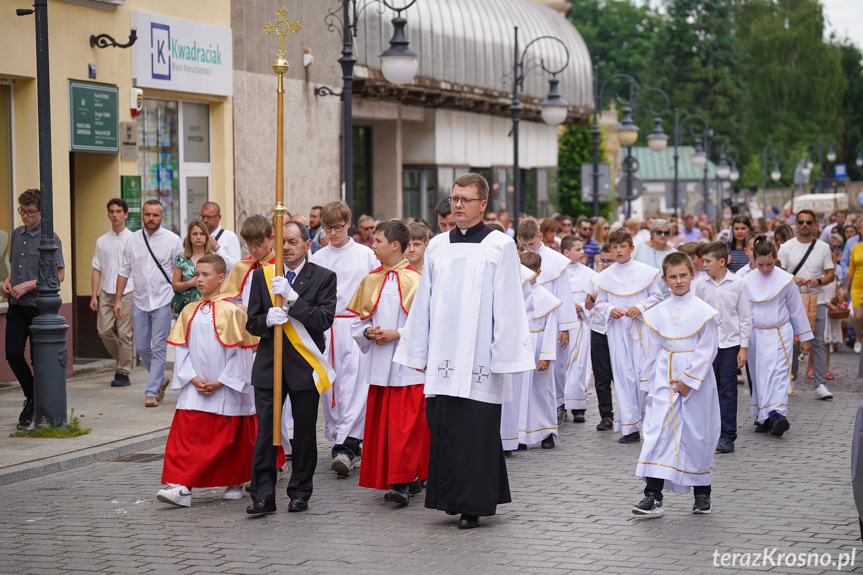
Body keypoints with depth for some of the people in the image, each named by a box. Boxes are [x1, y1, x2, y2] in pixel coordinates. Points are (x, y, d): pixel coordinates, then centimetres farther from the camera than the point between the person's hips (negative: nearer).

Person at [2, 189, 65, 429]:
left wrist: (28, 285, -18)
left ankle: (39, 408, 13)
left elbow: (59, 274, -12)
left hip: (39, 307, -6)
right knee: (13, 355, 1)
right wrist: (8, 282, 3)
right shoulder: (17, 234, 12)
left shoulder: (49, 238, -8)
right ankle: (31, 398, 22)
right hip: (16, 306, 6)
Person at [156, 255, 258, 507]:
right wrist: (193, 378, -5)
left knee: (227, 439, 3)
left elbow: (239, 352, -7)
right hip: (195, 389, 4)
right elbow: (181, 348, 8)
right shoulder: (189, 312, 7)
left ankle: (235, 483, 21)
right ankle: (182, 488, -10)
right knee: (186, 436, -6)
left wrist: (220, 382, -11)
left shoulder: (231, 312, -7)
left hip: (226, 390, -4)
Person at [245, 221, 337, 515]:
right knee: (265, 431, -4)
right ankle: (263, 496, -3)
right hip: (269, 362, 1)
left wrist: (292, 297, -21)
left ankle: (300, 493, 17)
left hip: (304, 364, -1)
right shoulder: (262, 275, 9)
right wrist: (267, 320, -16)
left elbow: (325, 320, -12)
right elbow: (251, 323, 7)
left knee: (304, 432, 6)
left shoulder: (323, 278, 1)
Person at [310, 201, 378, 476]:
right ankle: (348, 445, 13)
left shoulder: (366, 255, 5)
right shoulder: (318, 258, 11)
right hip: (325, 327, 3)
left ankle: (346, 446, -18)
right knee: (330, 385, 3)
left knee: (355, 384, -12)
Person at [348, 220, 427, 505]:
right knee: (380, 425, 6)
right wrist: (368, 333, -4)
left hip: (409, 366, -6)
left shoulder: (416, 280, -7)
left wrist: (397, 334, -15)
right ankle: (409, 477, 16)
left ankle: (402, 482, -9)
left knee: (406, 425, -10)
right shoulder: (371, 280, 12)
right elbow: (357, 321, 16)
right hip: (380, 365, 6)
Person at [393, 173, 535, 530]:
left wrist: (504, 357, -8)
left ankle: (474, 505, 5)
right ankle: (452, 497, 16)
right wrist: (419, 353, 12)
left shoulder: (500, 246, 0)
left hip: (479, 359, -4)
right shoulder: (437, 247, 12)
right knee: (443, 429, 4)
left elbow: (507, 306, -3)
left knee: (477, 430, -3)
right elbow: (423, 303, 15)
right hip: (442, 359, 4)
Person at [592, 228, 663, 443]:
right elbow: (600, 303, 11)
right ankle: (630, 427, 5)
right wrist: (609, 309, -10)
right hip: (617, 330, 2)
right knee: (623, 376, 1)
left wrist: (640, 307, -12)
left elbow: (656, 296, 5)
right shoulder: (606, 276, 7)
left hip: (642, 328, -2)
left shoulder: (645, 272, 2)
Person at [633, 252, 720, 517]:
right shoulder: (657, 313, 6)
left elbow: (707, 351, -7)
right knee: (657, 432, -8)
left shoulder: (704, 312, -5)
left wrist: (689, 380, -12)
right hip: (664, 383, 2)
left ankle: (702, 493, 23)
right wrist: (650, 383, 7)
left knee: (697, 435, 6)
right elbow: (652, 352, 11)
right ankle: (653, 496, -11)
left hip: (696, 382, -2)